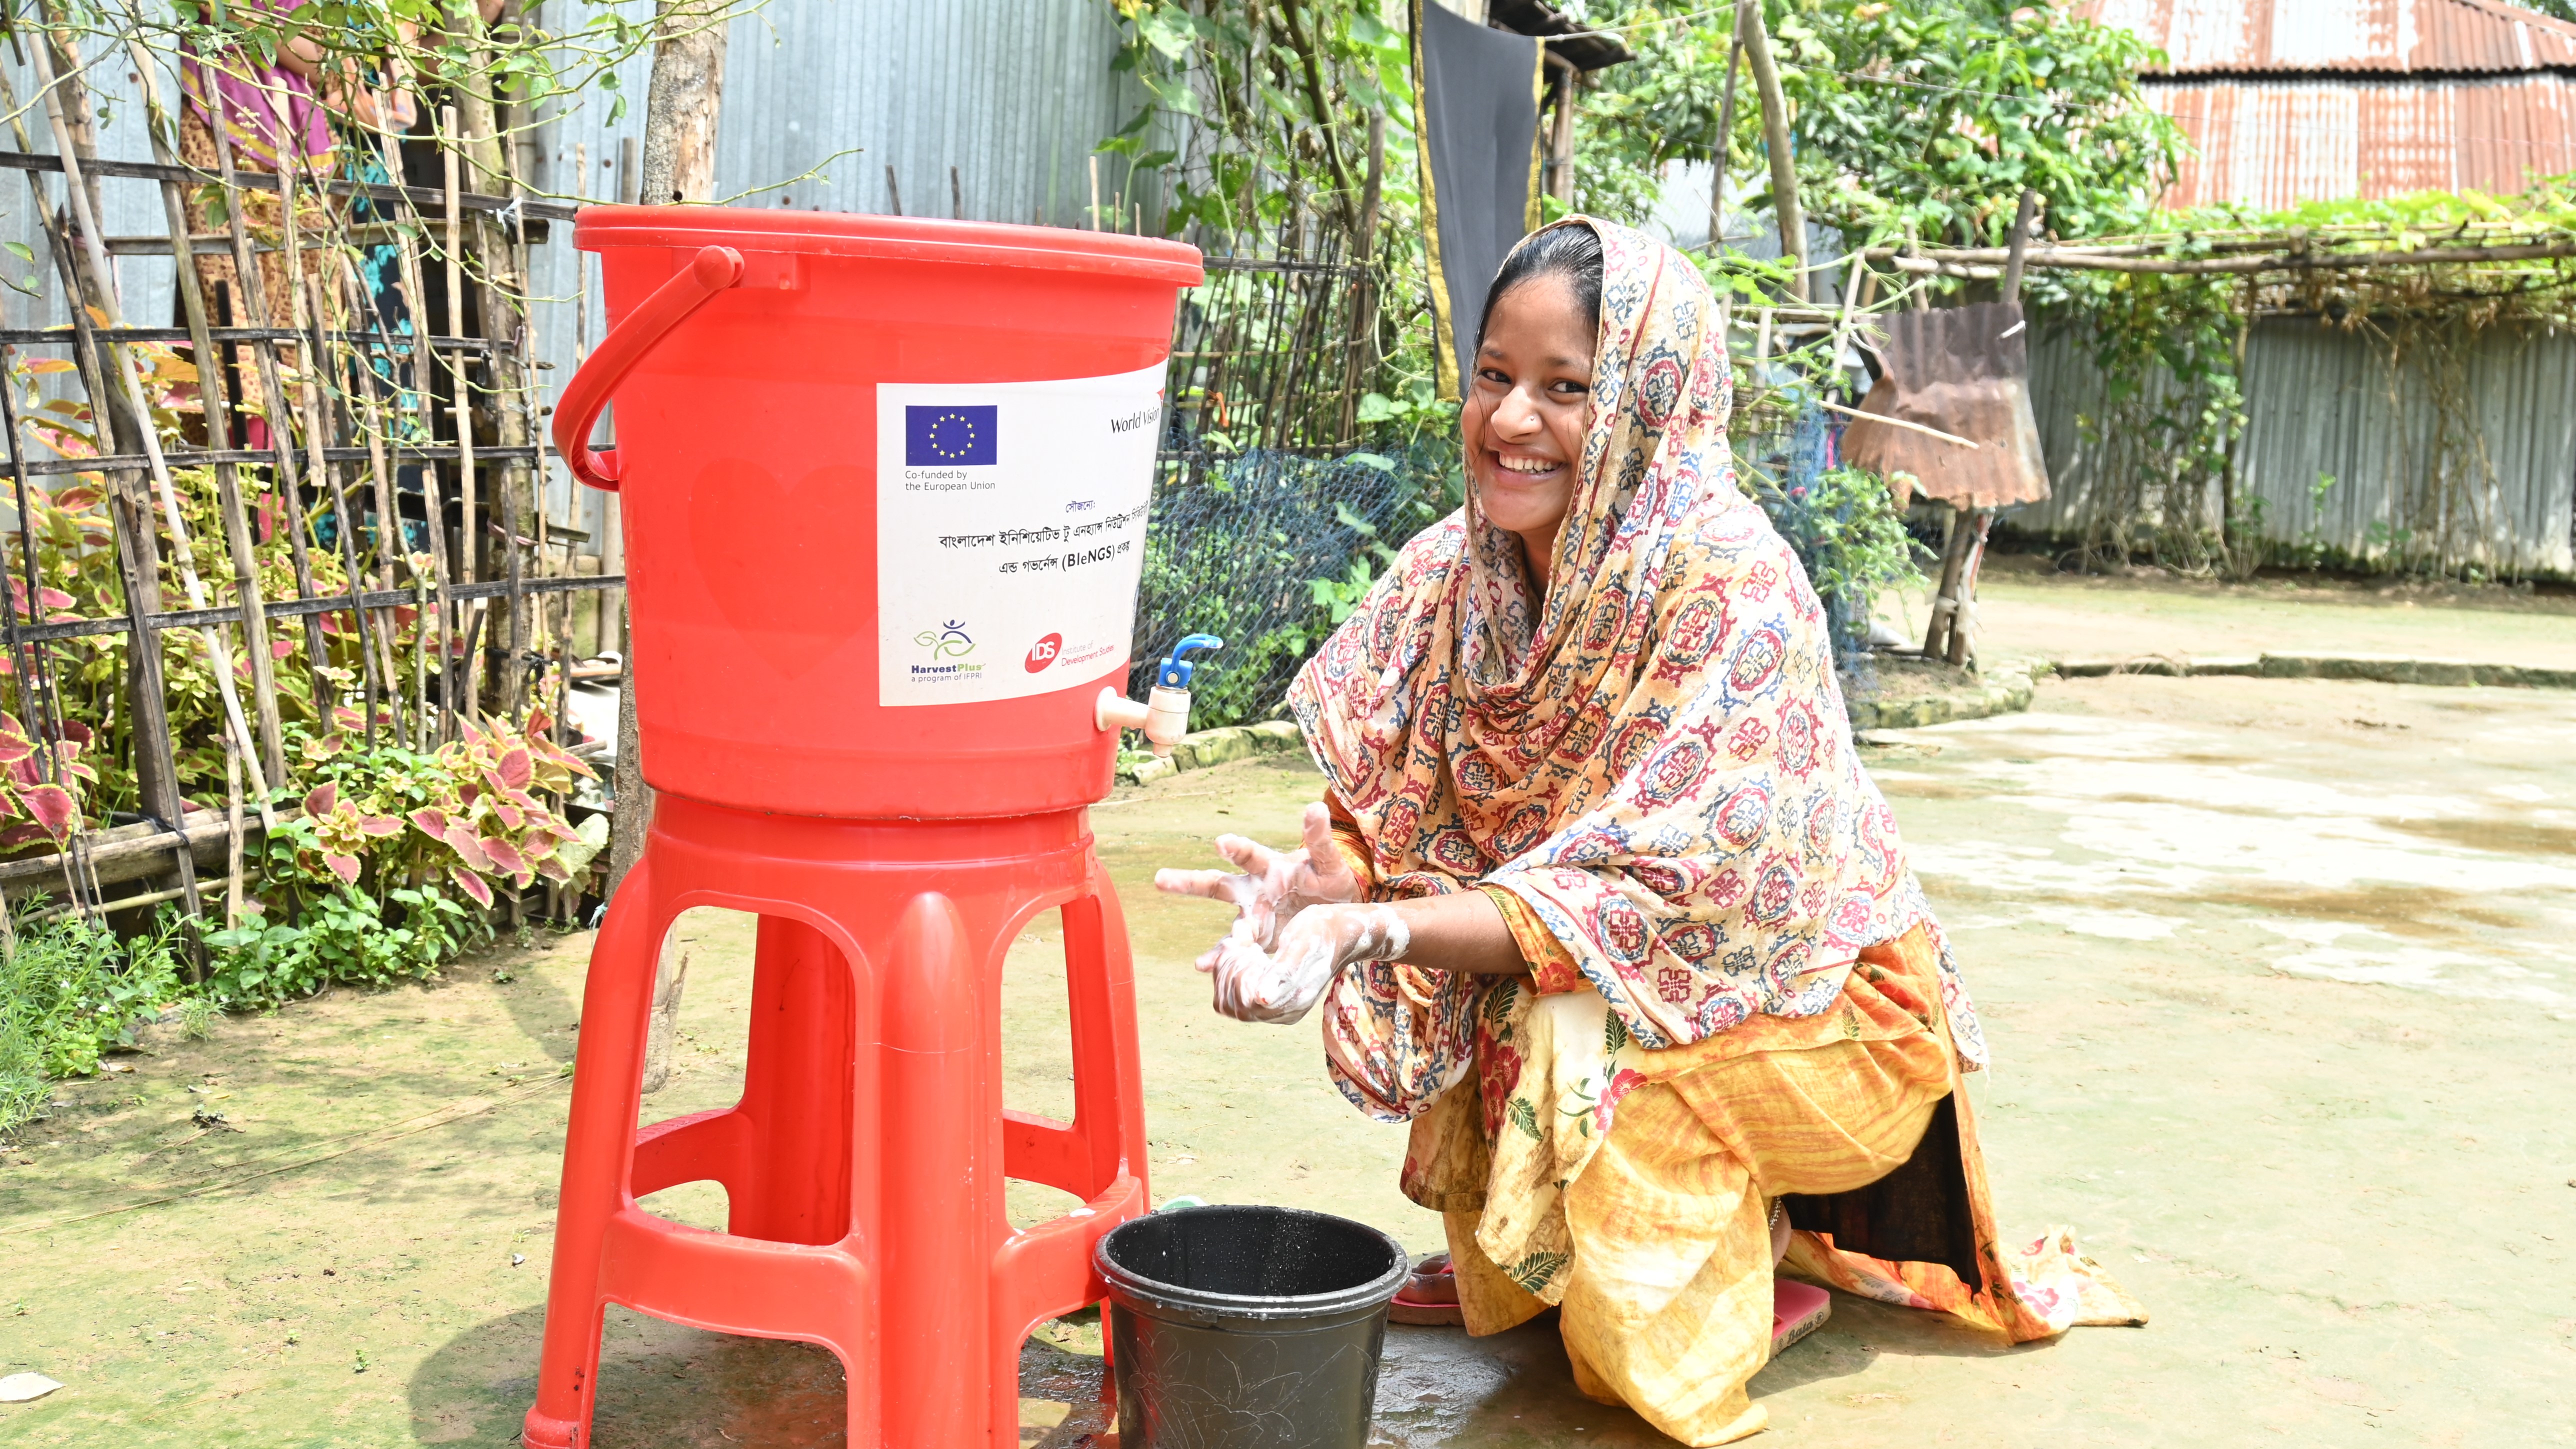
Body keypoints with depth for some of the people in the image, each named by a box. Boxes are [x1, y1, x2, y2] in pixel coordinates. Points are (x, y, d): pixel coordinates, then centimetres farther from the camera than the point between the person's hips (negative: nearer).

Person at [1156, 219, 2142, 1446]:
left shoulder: (1732, 587, -27)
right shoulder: (1456, 571, -8)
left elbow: (1657, 899, -30)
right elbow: (1395, 814, -7)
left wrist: (1381, 929, -38)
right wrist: (1304, 884, -30)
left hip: (1809, 1009, -6)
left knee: (1584, 1028, -30)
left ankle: (1687, 1339, -2)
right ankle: (1514, 1270, 11)